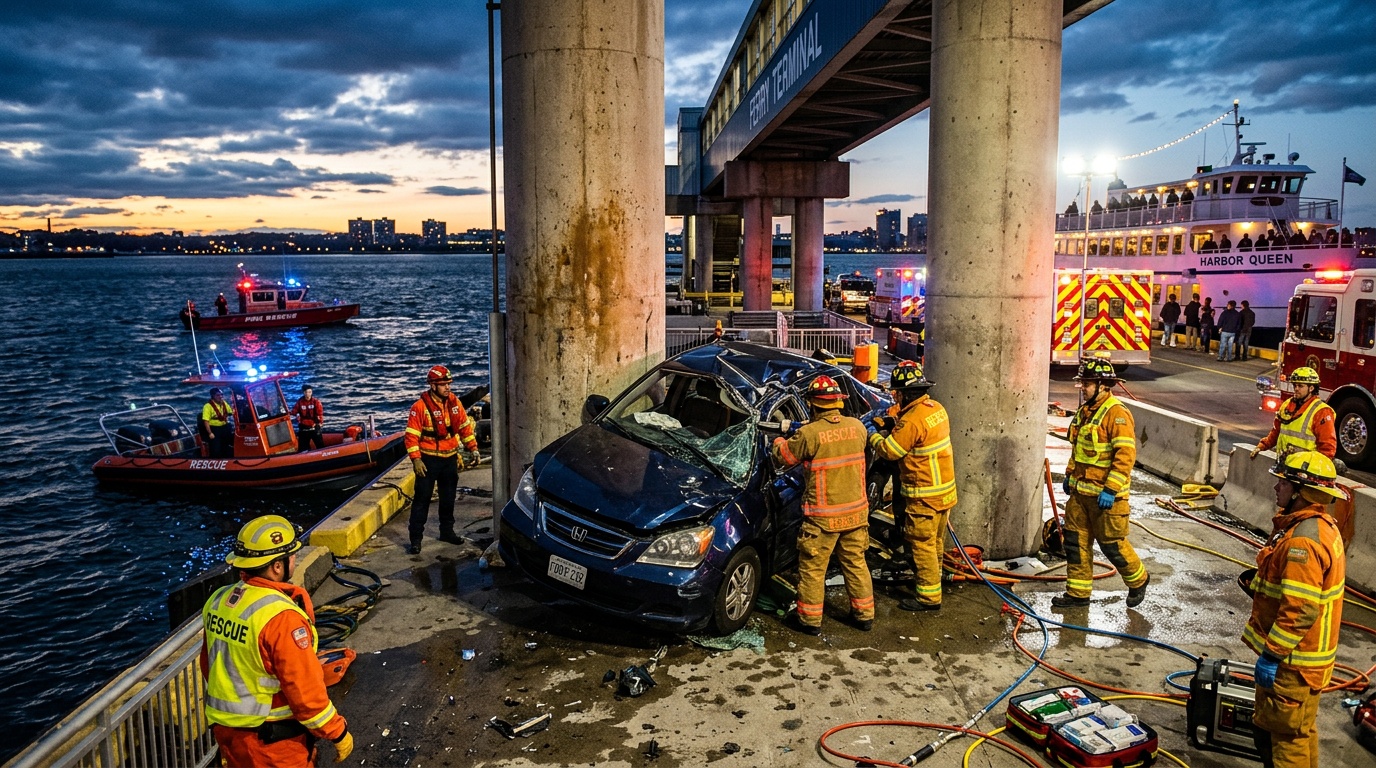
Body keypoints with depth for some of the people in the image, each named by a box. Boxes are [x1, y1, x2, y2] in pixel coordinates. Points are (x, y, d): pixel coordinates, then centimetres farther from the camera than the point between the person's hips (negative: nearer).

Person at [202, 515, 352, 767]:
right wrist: (338, 733, -12)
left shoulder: (217, 601, -2)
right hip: (275, 742, -7)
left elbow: (210, 667, 11)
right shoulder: (281, 616, -27)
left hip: (226, 728, 7)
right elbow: (305, 690, -24)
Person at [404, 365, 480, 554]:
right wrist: (416, 460, -20)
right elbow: (412, 435, -15)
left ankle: (447, 531, 31)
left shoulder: (454, 403, 0)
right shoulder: (420, 407, -15)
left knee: (448, 498, 16)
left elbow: (465, 426, 7)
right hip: (429, 459, -5)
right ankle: (415, 539, 4)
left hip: (450, 458, 5)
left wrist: (473, 448, 1)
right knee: (422, 499, -1)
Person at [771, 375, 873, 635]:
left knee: (812, 567, 9)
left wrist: (779, 441, 20)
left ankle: (810, 619, 17)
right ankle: (864, 614, 29)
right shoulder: (857, 427, -2)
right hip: (856, 512, 5)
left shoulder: (809, 434, -18)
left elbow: (783, 457, -4)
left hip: (823, 516, -5)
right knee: (856, 563, 19)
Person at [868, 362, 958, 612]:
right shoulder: (936, 408, 4)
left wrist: (875, 437, 2)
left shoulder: (912, 420, -24)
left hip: (925, 495, -9)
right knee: (935, 541, 22)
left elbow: (888, 451, -17)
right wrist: (893, 431, 6)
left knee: (922, 544, 0)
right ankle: (932, 579, 38)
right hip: (945, 489, 9)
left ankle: (929, 596, 6)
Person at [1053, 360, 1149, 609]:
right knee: (1076, 541, 10)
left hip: (1105, 495, -8)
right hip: (1080, 492, 8)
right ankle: (1078, 593, 20)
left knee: (1112, 544, 5)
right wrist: (1070, 476, 21)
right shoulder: (1084, 411, 11)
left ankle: (1138, 580, 30)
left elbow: (1126, 455, -22)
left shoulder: (1117, 414, -17)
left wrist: (1110, 489, -24)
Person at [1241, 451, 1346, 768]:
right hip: (1303, 652, 10)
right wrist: (1261, 580, 6)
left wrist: (1272, 654, -23)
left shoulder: (1303, 540, -27)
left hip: (1294, 659, -10)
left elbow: (1301, 610, -29)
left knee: (1288, 732, 3)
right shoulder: (1321, 525, 7)